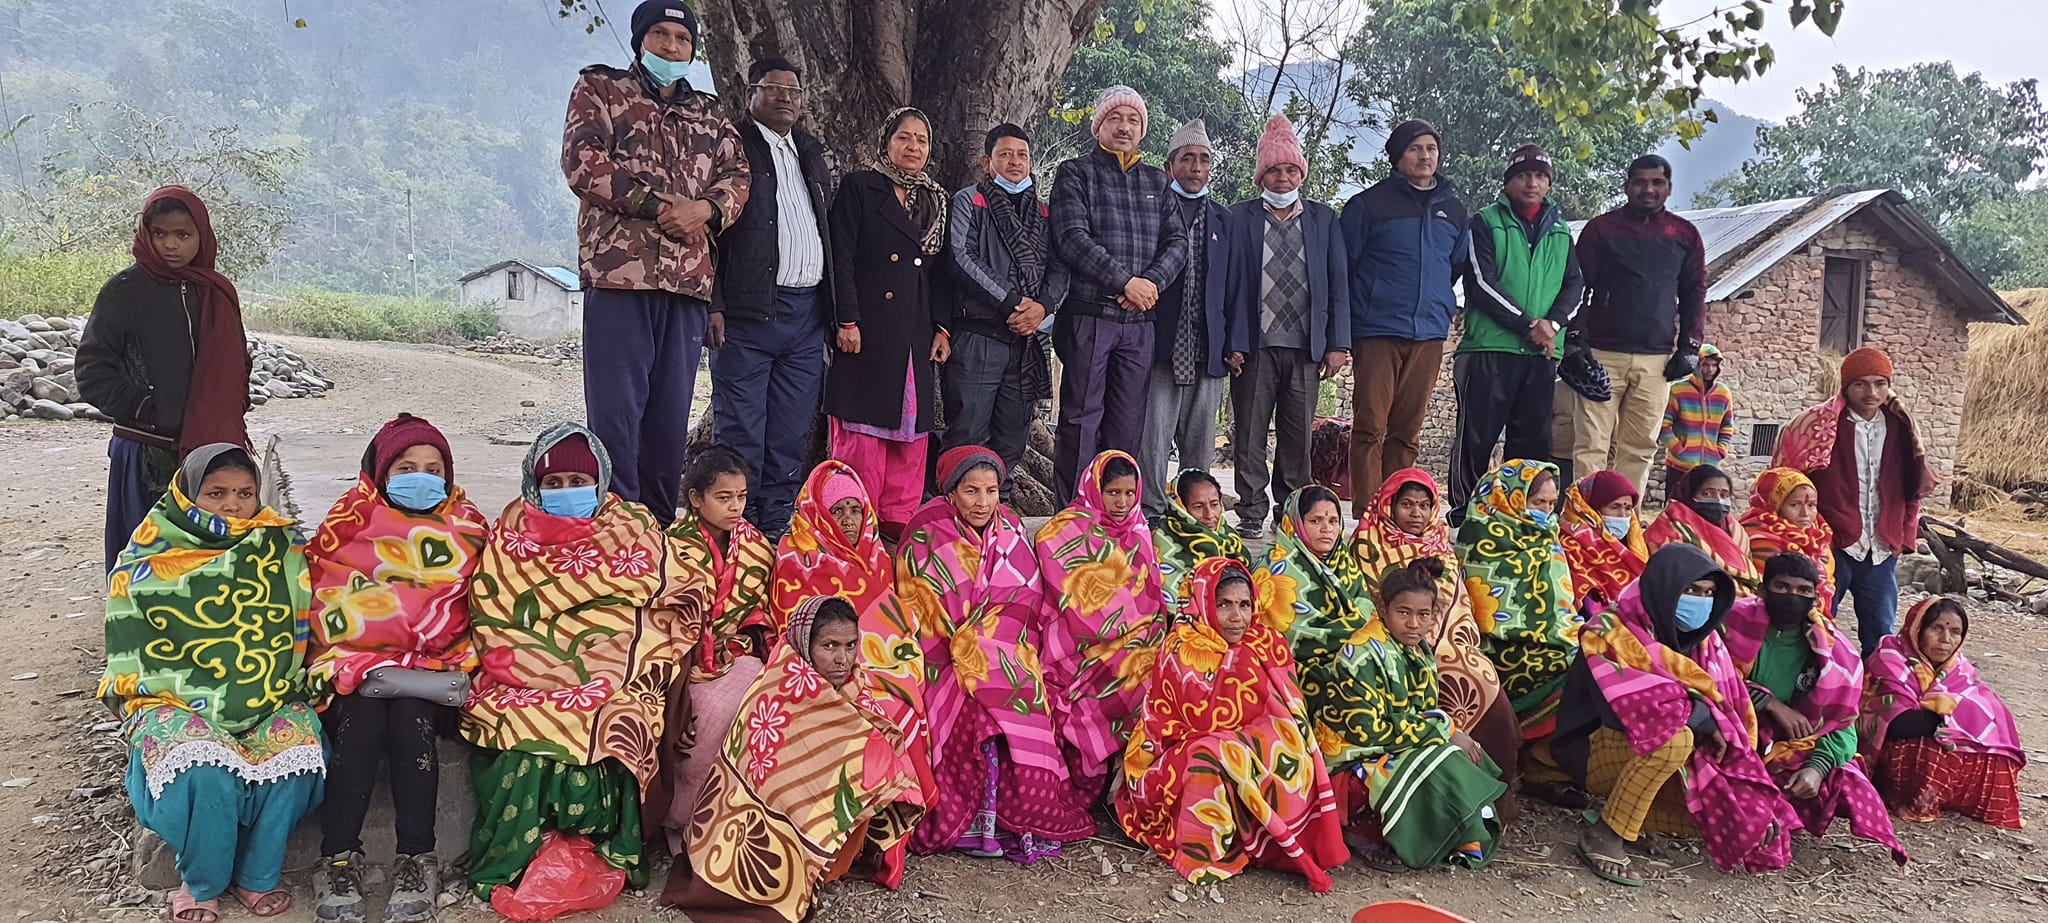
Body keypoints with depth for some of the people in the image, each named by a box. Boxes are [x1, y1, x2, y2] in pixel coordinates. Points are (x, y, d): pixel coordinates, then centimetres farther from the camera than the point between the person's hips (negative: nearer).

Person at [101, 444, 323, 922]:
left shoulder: (282, 549, 7)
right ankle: (201, 882, -5)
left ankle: (256, 877, -7)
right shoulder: (147, 560, 2)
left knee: (297, 749, -29)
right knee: (205, 767, -32)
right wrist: (209, 702, -11)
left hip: (268, 699, 2)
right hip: (176, 700, -2)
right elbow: (135, 651, 0)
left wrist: (271, 690, -2)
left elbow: (302, 629, 12)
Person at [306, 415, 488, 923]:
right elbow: (326, 604, 9)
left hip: (434, 670, 0)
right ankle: (339, 859, -25)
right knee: (361, 719, -31)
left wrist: (459, 666, 0)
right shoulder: (348, 523, 12)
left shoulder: (468, 528, 14)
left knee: (413, 717, -31)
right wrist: (359, 665, -5)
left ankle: (417, 859, -26)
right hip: (357, 667, 0)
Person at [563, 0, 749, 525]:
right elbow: (581, 161, -3)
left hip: (688, 280, 4)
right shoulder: (600, 88, 12)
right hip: (618, 269, -4)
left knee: (671, 415, 6)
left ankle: (658, 529, 13)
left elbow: (737, 177, 13)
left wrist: (703, 207, -9)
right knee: (615, 409, -7)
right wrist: (656, 203, -10)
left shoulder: (708, 113, 24)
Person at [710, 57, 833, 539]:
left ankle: (778, 526, 15)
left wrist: (834, 307, 15)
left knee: (792, 432, 8)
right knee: (741, 428, -4)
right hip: (748, 311, -6)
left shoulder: (811, 154, 22)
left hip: (807, 313, 6)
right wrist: (714, 304, -15)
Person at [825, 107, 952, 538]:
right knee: (861, 430, -4)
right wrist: (848, 321, -13)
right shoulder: (859, 187, 3)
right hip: (867, 331, -5)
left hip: (916, 335, 5)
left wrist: (942, 328, 8)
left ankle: (899, 520, 10)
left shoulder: (935, 200, 18)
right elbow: (841, 257, -5)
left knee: (911, 430, 5)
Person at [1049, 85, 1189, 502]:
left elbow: (1177, 241, 9)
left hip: (1140, 322, 4)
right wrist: (1125, 282, -14)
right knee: (1081, 422, -3)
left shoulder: (1156, 181, 19)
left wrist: (1151, 282, -10)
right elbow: (1073, 239, -8)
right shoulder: (1075, 173, 5)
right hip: (1088, 316, -4)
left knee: (1129, 426, 4)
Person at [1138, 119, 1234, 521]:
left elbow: (1232, 287, 16)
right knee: (1153, 440, -6)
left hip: (1207, 351, 4)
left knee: (1200, 446, 8)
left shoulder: (1223, 219, 18)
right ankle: (1150, 515, 0)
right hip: (1161, 347, -4)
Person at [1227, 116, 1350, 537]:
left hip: (1306, 346, 2)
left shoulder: (1323, 219, 12)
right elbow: (1226, 282, 2)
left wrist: (1337, 343, 2)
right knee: (1250, 435, 0)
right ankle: (1251, 513, 8)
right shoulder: (1239, 218, 6)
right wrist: (1229, 343, -6)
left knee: (1298, 436, 6)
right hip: (1255, 346, -2)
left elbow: (1338, 282, 9)